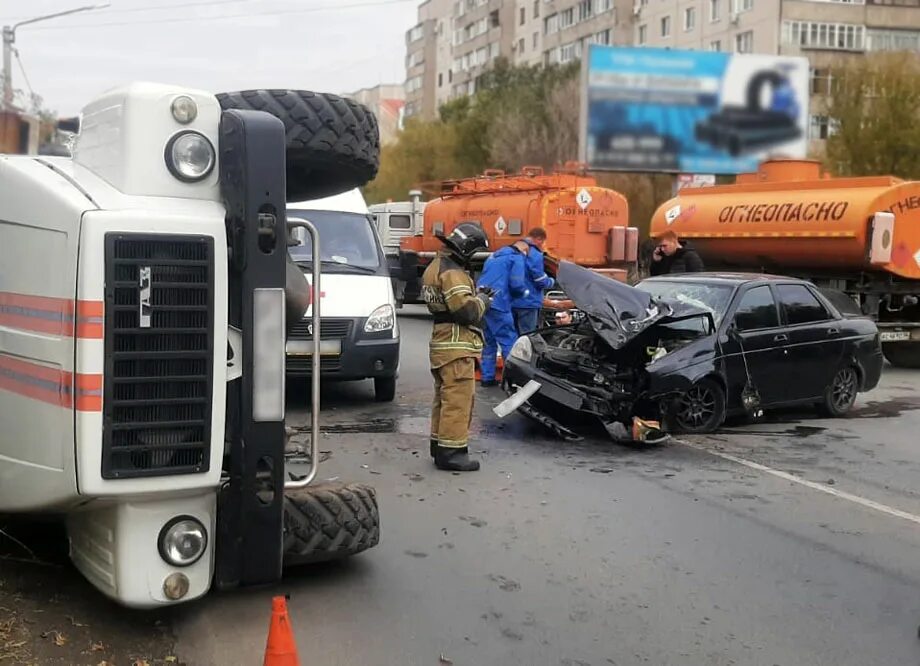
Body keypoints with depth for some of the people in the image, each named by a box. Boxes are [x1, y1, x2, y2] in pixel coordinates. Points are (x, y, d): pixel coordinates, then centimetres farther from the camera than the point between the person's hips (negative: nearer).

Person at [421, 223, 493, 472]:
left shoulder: (435, 266, 17)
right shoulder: (452, 272, -17)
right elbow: (466, 310, -24)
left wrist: (476, 294, 10)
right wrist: (482, 300, -5)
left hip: (441, 342, 11)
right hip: (457, 346, -11)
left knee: (444, 397, 17)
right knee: (458, 399, -8)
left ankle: (439, 445, 25)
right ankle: (451, 452, -8)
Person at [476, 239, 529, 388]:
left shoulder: (494, 256, 26)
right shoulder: (517, 258, 0)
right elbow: (516, 284, -10)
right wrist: (525, 292, 9)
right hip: (498, 305, -8)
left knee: (488, 342, 15)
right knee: (509, 342, -4)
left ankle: (487, 377, 17)